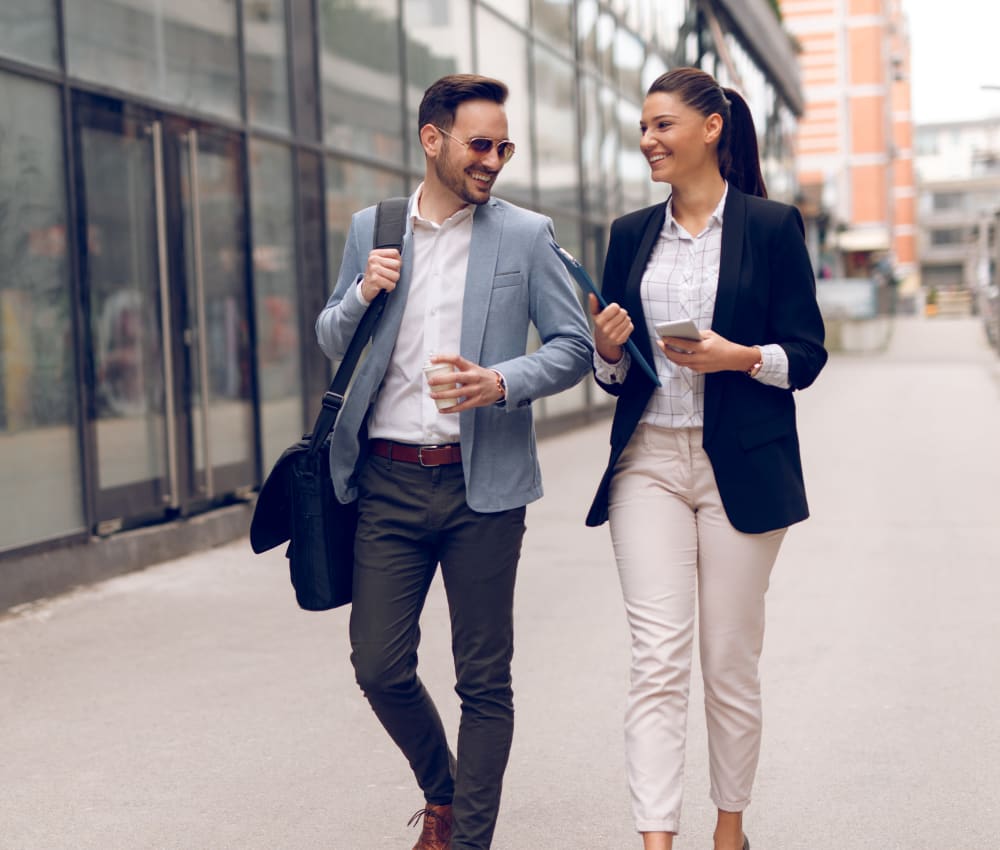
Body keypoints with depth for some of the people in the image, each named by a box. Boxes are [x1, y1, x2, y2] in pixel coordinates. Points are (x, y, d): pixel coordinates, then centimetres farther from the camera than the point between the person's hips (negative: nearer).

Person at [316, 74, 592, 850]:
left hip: (481, 481, -2)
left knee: (485, 680, 2)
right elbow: (331, 343, 16)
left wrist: (501, 383, -15)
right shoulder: (370, 229, 10)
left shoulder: (527, 236, 3)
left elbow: (574, 345, 2)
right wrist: (362, 294, -5)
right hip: (389, 480, 2)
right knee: (380, 667, 3)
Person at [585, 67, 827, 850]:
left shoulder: (771, 226, -1)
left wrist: (739, 357, -18)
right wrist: (609, 348, -6)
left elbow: (807, 355, -1)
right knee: (658, 660, -6)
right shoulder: (632, 234, 11)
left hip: (741, 468, -3)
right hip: (649, 462, 3)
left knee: (731, 662, 6)